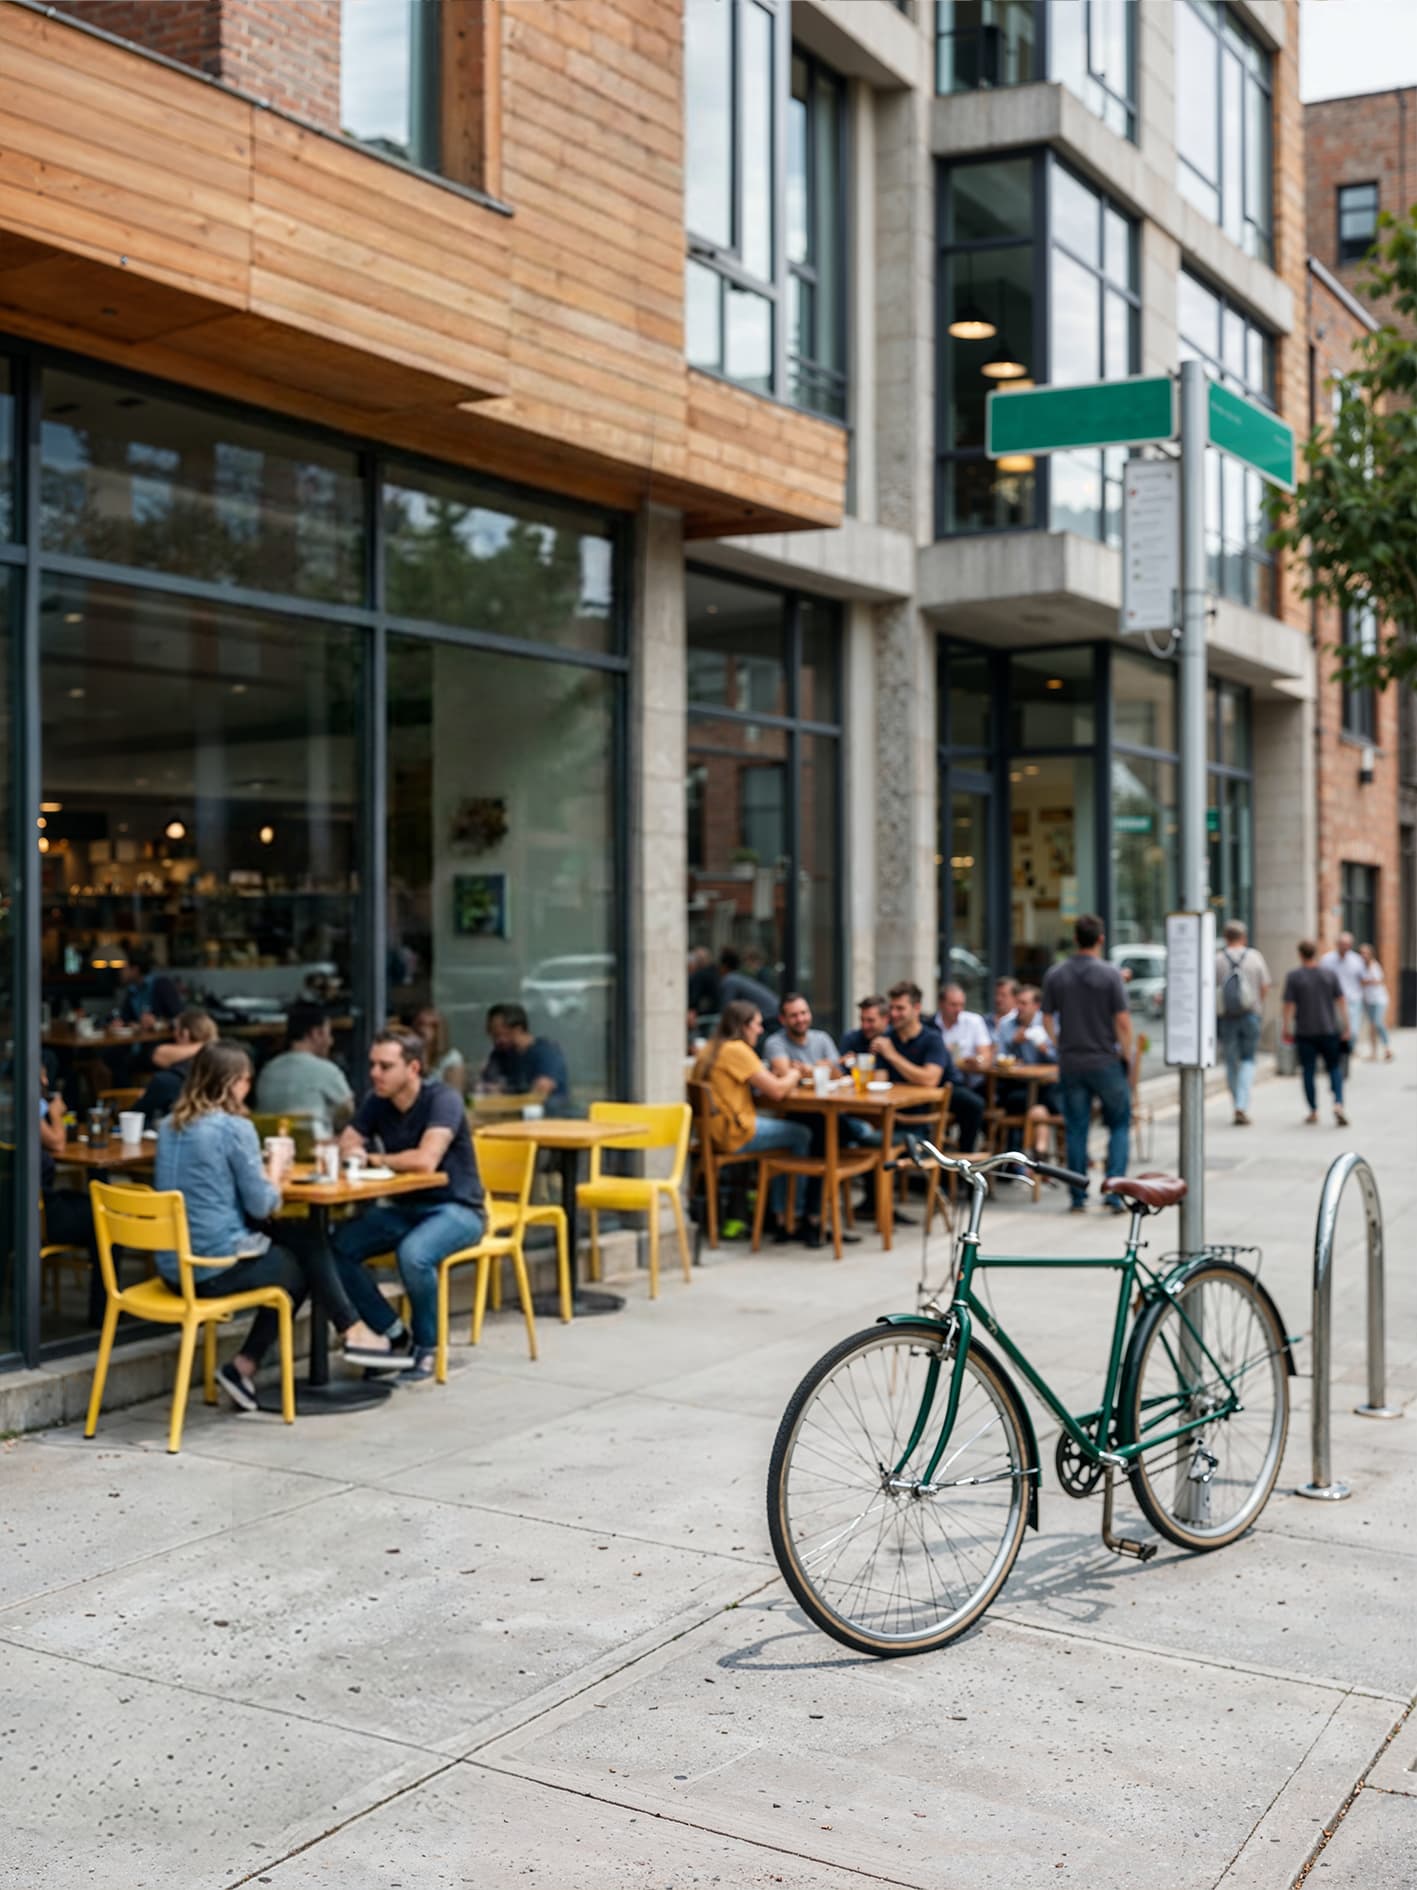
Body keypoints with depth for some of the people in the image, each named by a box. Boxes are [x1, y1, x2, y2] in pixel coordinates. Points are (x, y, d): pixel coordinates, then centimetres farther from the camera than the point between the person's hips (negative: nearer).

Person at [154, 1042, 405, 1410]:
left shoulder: (169, 1126, 8)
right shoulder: (235, 1127, -14)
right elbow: (260, 1205, -12)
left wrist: (262, 1180, 15)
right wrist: (274, 1184, 9)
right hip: (218, 1267, -7)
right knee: (304, 1264, 18)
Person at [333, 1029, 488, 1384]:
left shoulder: (443, 1100, -18)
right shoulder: (376, 1102, 3)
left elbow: (425, 1161, -30)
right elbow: (344, 1149, 2)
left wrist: (376, 1159, -15)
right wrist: (354, 1154, -22)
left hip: (456, 1210, -7)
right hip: (403, 1208, 7)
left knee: (413, 1253, -36)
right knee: (336, 1247, -16)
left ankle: (427, 1348, -11)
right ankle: (394, 1337, -2)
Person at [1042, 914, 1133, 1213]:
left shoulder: (1055, 975, 0)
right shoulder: (1110, 974, -10)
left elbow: (1047, 1019, 6)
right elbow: (1123, 1021, -12)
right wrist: (1126, 1054, 2)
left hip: (1070, 1063, 3)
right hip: (1106, 1062, -3)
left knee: (1076, 1130, 9)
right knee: (1119, 1125, 10)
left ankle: (1078, 1197, 11)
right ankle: (1114, 1191, 1)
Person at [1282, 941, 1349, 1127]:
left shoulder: (1294, 976, -5)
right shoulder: (1330, 973, 0)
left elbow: (1288, 1005, -7)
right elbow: (1341, 1001, 0)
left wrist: (1287, 1029, 2)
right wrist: (1347, 1027, 5)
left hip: (1305, 1032, -1)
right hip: (1329, 1030, 1)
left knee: (1309, 1071, 7)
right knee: (1334, 1068, 9)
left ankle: (1313, 1111, 11)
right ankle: (1338, 1104, -10)